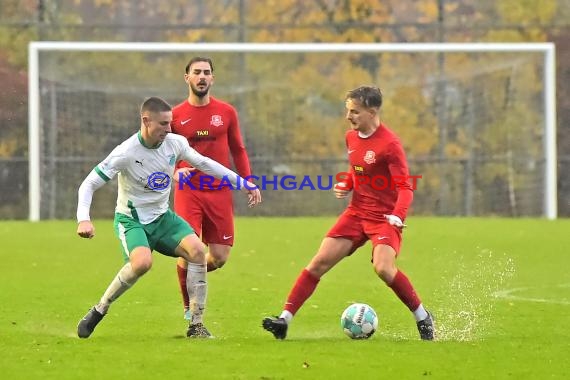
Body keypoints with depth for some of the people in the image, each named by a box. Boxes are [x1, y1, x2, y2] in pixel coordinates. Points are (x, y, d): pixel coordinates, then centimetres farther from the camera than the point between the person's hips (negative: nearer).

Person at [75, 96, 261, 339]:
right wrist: (84, 219, -35)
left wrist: (245, 184, 12)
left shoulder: (175, 143, -7)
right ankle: (99, 310, -12)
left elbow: (203, 164, 11)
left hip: (162, 217, 5)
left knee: (197, 250, -19)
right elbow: (88, 184, -19)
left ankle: (197, 325, -11)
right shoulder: (126, 153, -22)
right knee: (142, 262, -34)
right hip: (131, 219, -5)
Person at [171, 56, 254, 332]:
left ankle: (192, 276, 35)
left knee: (219, 257, 0)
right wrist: (175, 171, -13)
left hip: (220, 193, 2)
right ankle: (189, 307, 6)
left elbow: (238, 150, 15)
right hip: (188, 192, -2)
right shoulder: (175, 116, 1)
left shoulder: (226, 112, 6)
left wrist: (248, 180, 5)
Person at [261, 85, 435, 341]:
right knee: (319, 262, -3)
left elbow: (405, 187, -19)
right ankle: (285, 319, -3)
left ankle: (423, 319, -6)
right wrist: (345, 185, 4)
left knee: (384, 268, -26)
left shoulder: (389, 143, -16)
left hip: (384, 217, -7)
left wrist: (397, 216, -35)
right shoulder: (351, 137, 7)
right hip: (356, 213, 7)